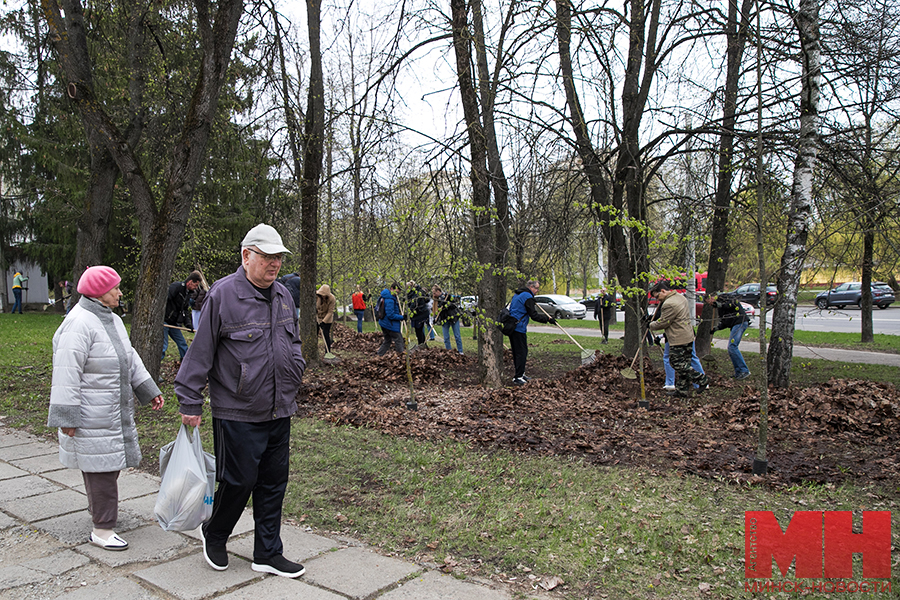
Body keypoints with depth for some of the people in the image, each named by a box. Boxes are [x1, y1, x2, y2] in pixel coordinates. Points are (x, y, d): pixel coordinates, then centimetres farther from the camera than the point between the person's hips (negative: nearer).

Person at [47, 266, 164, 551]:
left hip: (114, 409, 9)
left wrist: (149, 390, 15)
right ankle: (102, 529, 4)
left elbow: (129, 357, 18)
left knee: (110, 463, 18)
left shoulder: (112, 319, 12)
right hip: (92, 415, -9)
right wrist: (66, 417, -22)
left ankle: (101, 509, 37)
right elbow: (66, 373, -21)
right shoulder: (79, 324, -19)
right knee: (100, 466, -4)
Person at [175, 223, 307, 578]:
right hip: (238, 414, -6)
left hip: (279, 412, 7)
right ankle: (214, 536, 32)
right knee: (238, 482, 3)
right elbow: (200, 352, -9)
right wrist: (190, 403, -7)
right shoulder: (222, 295, -11)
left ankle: (268, 554, 25)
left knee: (273, 484, 12)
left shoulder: (283, 295, 10)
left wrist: (296, 371, 15)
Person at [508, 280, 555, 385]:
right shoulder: (527, 297, -13)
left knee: (516, 352, 16)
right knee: (522, 352, -6)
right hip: (519, 328, -10)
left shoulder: (517, 295, 18)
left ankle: (520, 374, 24)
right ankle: (518, 377, -7)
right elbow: (534, 315, -17)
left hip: (511, 327, 10)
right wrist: (548, 319, -11)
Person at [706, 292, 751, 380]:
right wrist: (715, 328, 9)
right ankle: (738, 372, 11)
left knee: (732, 346, -16)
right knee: (731, 349, 8)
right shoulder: (718, 306, 25)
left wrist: (722, 305, -20)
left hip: (740, 321, -10)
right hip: (735, 325, 10)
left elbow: (735, 302, -18)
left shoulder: (721, 297, 0)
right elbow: (724, 323, 21)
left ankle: (744, 371, -14)